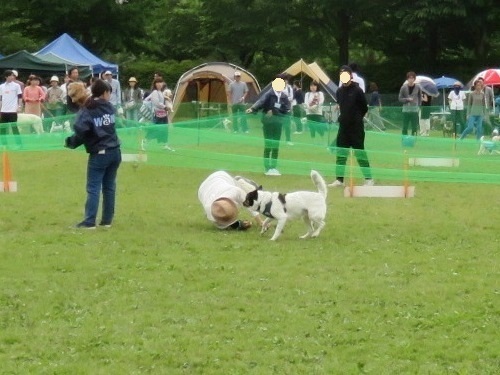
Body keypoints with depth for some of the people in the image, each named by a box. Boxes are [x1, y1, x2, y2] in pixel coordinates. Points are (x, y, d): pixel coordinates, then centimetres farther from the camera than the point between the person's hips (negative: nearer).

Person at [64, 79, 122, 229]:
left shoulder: (87, 110, -7)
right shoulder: (109, 107, 7)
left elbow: (81, 130, -20)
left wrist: (70, 142, -4)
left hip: (99, 154, -4)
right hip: (114, 152, 4)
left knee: (93, 188, -3)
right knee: (109, 187, 10)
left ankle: (89, 221, -6)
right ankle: (107, 220, 13)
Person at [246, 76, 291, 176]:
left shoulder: (284, 97, 1)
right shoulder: (269, 94, -12)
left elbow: (286, 110, 0)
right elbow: (261, 102, -27)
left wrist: (274, 111, -11)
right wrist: (252, 109, -45)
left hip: (278, 122, 4)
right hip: (268, 122, -4)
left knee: (276, 145, 9)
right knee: (268, 145, -3)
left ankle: (274, 167, 17)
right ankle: (267, 168, 1)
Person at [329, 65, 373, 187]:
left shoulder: (357, 90, -10)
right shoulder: (339, 91, 7)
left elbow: (364, 108, -4)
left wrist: (357, 119, 4)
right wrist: (343, 118, 12)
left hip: (356, 127, -6)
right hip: (343, 127, 6)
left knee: (360, 153, -4)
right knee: (340, 153, 6)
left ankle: (369, 178, 2)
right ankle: (339, 179, 11)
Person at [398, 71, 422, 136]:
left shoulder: (418, 87, 1)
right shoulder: (404, 87, 0)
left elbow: (420, 98, 10)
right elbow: (400, 98, 2)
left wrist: (418, 106, 0)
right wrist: (407, 99, -14)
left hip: (415, 110, 0)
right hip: (406, 110, 0)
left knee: (414, 128, 1)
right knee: (405, 128, 2)